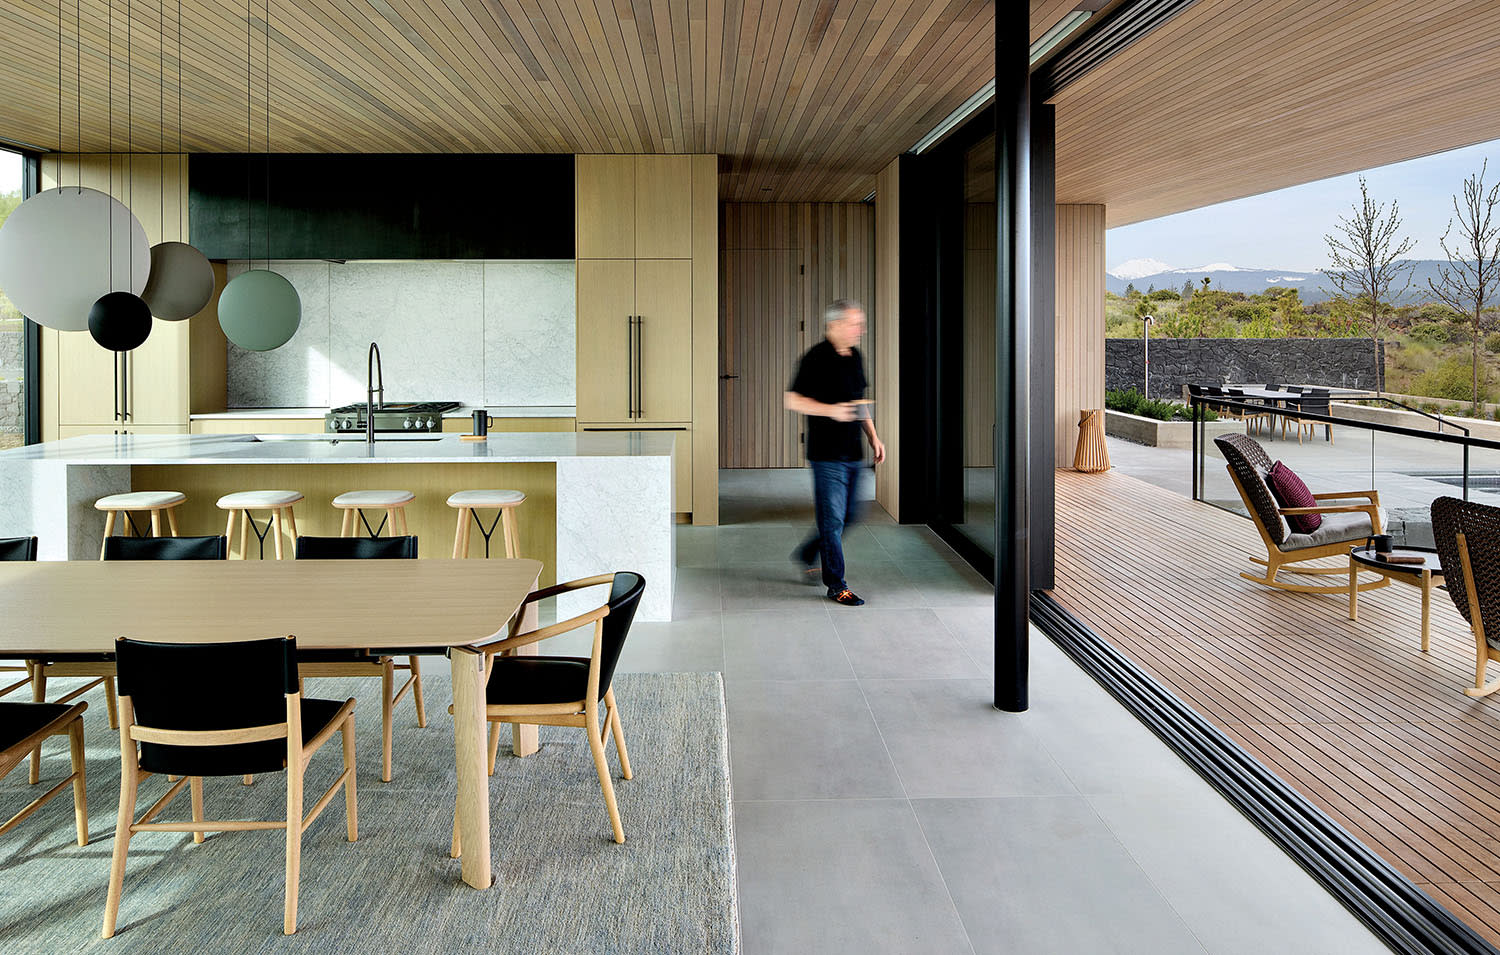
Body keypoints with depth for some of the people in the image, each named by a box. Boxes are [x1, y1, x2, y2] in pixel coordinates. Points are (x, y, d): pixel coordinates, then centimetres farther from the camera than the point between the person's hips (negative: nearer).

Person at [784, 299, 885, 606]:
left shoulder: (855, 357, 12)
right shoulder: (816, 358, -12)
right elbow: (793, 400, -13)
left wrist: (873, 436, 14)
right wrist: (831, 410, -23)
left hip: (853, 453, 8)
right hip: (827, 454, -8)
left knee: (848, 515, 15)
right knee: (833, 518, -2)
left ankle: (807, 553, 35)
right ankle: (836, 586, 6)